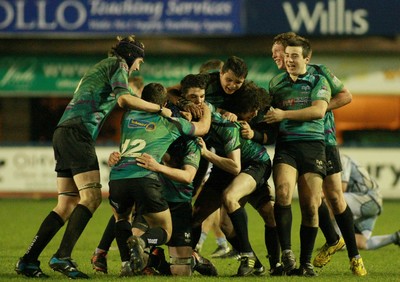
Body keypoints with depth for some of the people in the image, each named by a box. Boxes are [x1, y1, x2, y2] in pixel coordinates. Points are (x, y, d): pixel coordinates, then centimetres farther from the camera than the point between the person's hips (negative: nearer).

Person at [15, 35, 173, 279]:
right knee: (91, 196, -15)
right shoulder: (118, 65, 2)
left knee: (67, 205, 6)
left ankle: (28, 261, 2)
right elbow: (123, 99, -14)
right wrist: (160, 109, -8)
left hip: (64, 133, 10)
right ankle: (62, 257, -23)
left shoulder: (101, 67, 31)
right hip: (77, 132, -10)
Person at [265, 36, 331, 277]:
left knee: (311, 206, -4)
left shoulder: (318, 82, 6)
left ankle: (306, 262, 6)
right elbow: (268, 111, 28)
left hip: (313, 144, -1)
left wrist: (284, 114, -11)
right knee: (283, 191, -25)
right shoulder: (276, 83, 17)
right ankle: (286, 251, -21)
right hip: (286, 144, 1)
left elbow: (319, 111, -9)